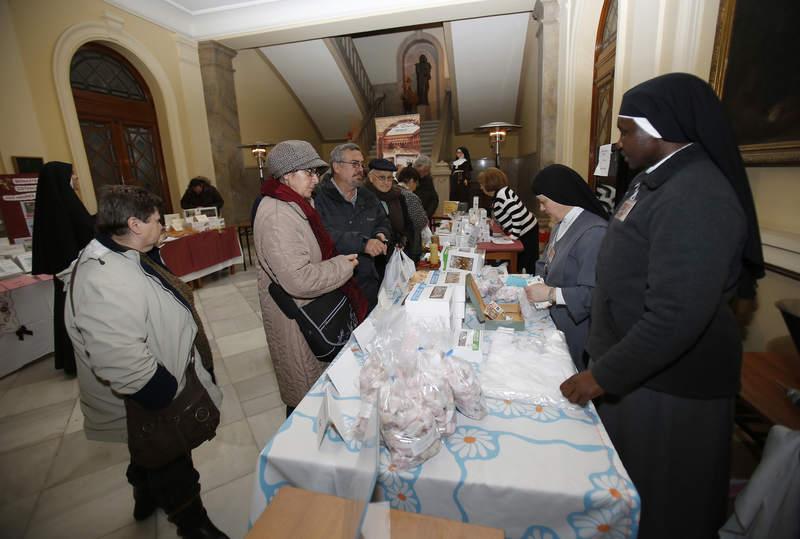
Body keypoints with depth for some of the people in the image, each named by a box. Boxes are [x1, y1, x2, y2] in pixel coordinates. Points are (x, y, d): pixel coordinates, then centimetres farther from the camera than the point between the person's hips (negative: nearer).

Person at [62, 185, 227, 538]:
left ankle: (146, 499, 60)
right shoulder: (105, 281, -34)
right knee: (174, 472, 14)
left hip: (155, 392, 11)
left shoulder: (124, 258, 1)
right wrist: (168, 395, -26)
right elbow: (122, 364, -36)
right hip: (150, 407, -10)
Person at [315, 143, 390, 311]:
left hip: (368, 282, 6)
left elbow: (383, 223, 20)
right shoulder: (319, 196, -11)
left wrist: (380, 235, -4)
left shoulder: (367, 196, 13)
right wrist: (363, 243, -28)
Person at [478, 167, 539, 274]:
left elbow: (517, 213, -28)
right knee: (518, 263, 18)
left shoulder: (501, 194, -20)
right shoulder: (498, 195, 10)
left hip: (526, 232, -10)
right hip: (524, 231, 10)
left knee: (527, 266, -1)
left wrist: (514, 236, -24)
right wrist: (493, 221, 11)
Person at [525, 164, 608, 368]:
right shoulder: (562, 225, 8)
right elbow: (546, 264, 17)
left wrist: (550, 293, -22)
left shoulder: (594, 233, -22)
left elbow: (594, 294, -26)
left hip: (575, 331, -8)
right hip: (553, 322, 8)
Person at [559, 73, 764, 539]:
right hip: (635, 370, 9)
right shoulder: (657, 178, 8)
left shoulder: (696, 197, -24)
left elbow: (676, 318, -30)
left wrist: (604, 375, -20)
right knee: (626, 490, 27)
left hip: (668, 386, -9)